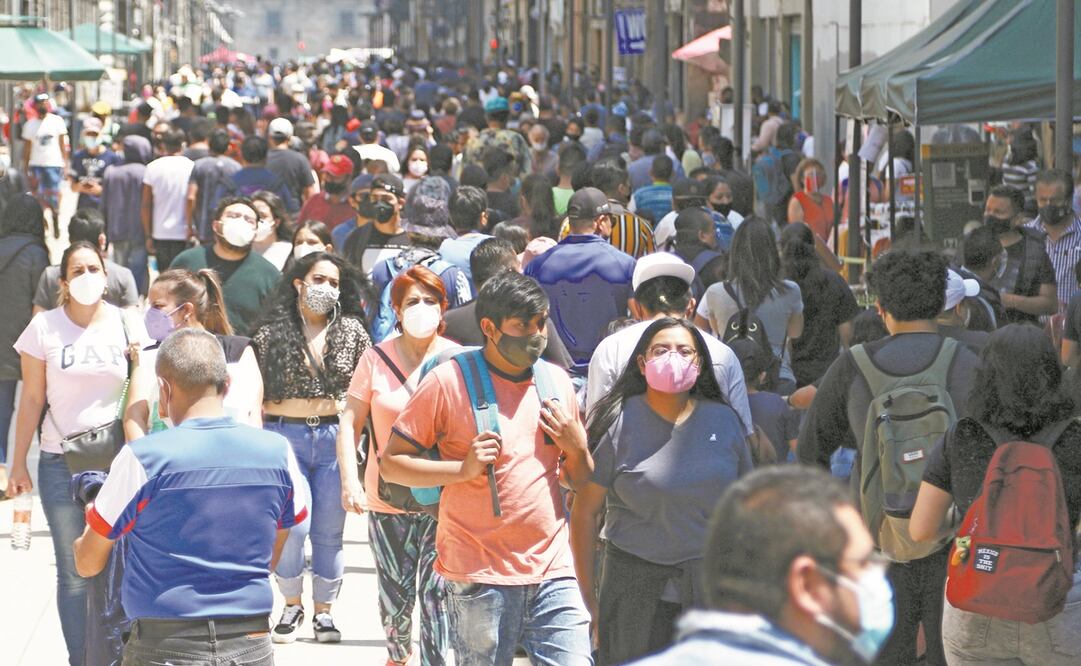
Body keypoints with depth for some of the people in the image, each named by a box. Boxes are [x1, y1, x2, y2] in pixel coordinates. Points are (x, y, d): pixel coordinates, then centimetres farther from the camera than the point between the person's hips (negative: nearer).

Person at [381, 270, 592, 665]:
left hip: (552, 573, 4)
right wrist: (462, 469, -15)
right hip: (479, 578, -4)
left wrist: (577, 448, -1)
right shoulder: (448, 381, -3)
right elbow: (391, 464, -3)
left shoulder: (557, 381, 12)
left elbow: (580, 482, 21)